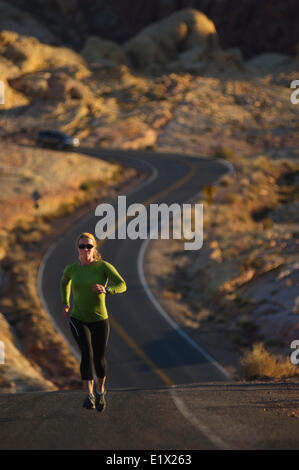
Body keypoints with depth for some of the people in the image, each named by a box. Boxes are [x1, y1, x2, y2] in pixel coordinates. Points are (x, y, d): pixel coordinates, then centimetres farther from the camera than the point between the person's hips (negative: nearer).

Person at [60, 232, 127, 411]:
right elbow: (65, 282, 21)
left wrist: (106, 290, -39)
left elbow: (122, 286, -21)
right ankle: (90, 395, -17)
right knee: (87, 353, -22)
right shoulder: (71, 269, -3)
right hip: (78, 320, 0)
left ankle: (100, 390, 39)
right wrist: (66, 304, 15)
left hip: (100, 320, 0)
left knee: (99, 358, 9)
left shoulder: (104, 266, -12)